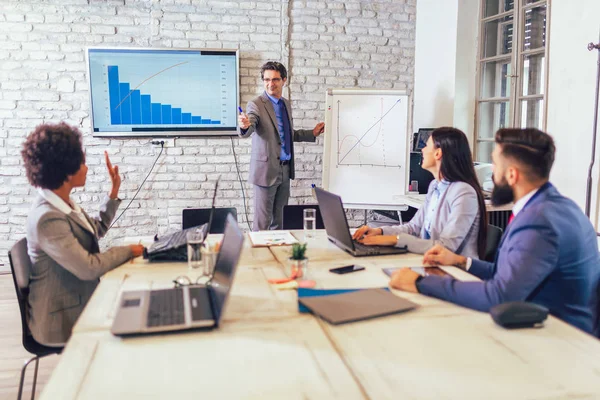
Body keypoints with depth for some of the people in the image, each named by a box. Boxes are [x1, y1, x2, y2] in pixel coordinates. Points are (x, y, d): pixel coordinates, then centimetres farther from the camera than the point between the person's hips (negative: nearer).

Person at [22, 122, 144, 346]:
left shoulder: (64, 204, 3)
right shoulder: (47, 218, -27)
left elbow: (97, 230, 19)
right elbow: (89, 268, -28)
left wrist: (114, 193, 12)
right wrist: (129, 250, -15)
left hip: (81, 303, 9)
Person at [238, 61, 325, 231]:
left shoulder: (286, 104, 11)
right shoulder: (256, 104, -11)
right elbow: (248, 130, -29)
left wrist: (312, 133, 15)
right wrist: (245, 125, -51)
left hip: (285, 170, 7)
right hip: (266, 170, -7)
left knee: (278, 219, 17)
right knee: (262, 220, -2)